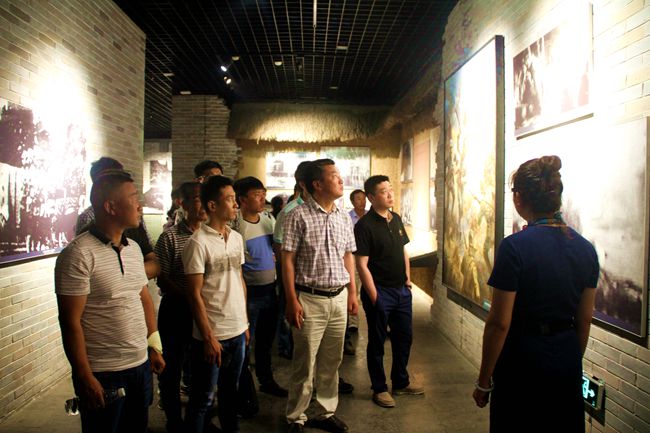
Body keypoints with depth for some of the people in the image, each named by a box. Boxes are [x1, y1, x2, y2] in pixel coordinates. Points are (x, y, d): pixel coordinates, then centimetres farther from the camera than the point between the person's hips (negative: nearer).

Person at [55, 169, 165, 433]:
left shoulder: (134, 248, 6)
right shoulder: (79, 255, -17)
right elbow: (70, 321, -16)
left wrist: (155, 347, 12)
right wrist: (84, 377, -14)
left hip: (141, 365, 7)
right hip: (103, 375, -7)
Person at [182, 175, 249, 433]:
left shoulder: (237, 238, 6)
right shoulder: (198, 243, -14)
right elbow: (194, 294, -13)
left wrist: (245, 322, 12)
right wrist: (208, 338, -14)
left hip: (238, 331, 6)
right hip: (212, 335, -6)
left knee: (230, 391, 20)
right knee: (202, 398, 10)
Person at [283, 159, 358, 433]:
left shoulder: (344, 218, 9)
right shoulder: (299, 216, -9)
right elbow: (288, 260, -10)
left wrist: (352, 293, 11)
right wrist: (292, 301, -13)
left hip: (339, 298, 5)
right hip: (310, 299, -5)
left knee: (332, 362, 15)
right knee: (304, 364, 4)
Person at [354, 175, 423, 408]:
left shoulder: (396, 219, 7)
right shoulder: (365, 225, -16)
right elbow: (362, 264, -17)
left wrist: (408, 278, 9)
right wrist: (374, 297, -17)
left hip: (401, 290, 7)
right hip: (380, 292, -7)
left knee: (404, 337, 18)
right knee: (377, 342, 8)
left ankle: (401, 382, 36)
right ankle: (379, 389, 23)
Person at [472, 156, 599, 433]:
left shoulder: (515, 247, -20)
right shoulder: (586, 249, -1)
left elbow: (499, 323, -17)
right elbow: (584, 320, 7)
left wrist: (484, 381, -7)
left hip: (522, 361, -5)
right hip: (567, 361, 6)